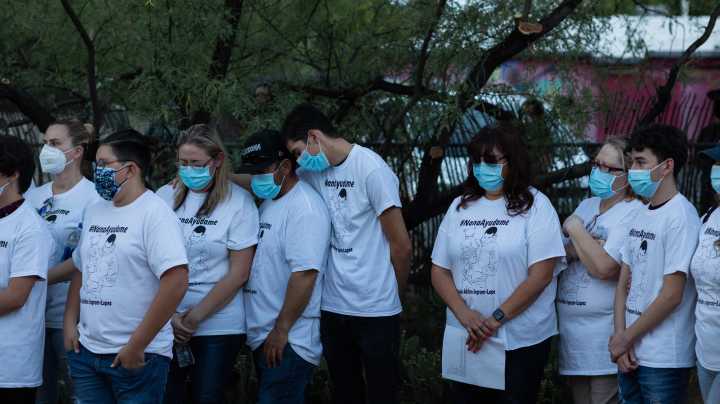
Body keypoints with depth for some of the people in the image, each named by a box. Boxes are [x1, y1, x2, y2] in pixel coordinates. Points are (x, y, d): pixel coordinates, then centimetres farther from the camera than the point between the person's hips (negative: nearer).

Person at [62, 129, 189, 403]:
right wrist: (70, 323, 6)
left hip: (137, 359, -7)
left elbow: (176, 282, -20)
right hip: (86, 351, 7)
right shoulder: (94, 212, 12)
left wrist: (136, 346, -18)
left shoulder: (155, 213, -11)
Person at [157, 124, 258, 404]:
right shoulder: (166, 197, 3)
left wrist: (194, 317, -7)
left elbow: (238, 273, -6)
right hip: (165, 324, 2)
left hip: (218, 326, -2)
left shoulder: (238, 202, -4)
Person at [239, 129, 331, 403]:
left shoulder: (304, 207, -13)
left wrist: (281, 330, -19)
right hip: (263, 339, 9)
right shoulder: (268, 204, 15)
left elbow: (304, 274, -21)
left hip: (288, 342, -9)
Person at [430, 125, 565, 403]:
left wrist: (496, 319, -15)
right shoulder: (460, 207, 9)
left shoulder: (535, 206, -4)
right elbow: (439, 271, 7)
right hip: (465, 340, 4)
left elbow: (540, 275, -12)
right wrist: (465, 315, -10)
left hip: (520, 342, -4)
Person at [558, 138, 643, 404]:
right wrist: (580, 248, -13)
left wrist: (575, 230, -11)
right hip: (571, 330, 8)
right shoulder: (586, 206, 13)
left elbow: (604, 267, -23)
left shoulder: (633, 213, -13)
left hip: (604, 336, -8)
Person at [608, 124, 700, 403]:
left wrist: (626, 338, -9)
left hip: (664, 360, -7)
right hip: (631, 354, 7)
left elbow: (671, 295, -16)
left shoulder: (681, 217, -13)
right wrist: (620, 336, -3)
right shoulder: (639, 216, 11)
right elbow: (624, 282, 11)